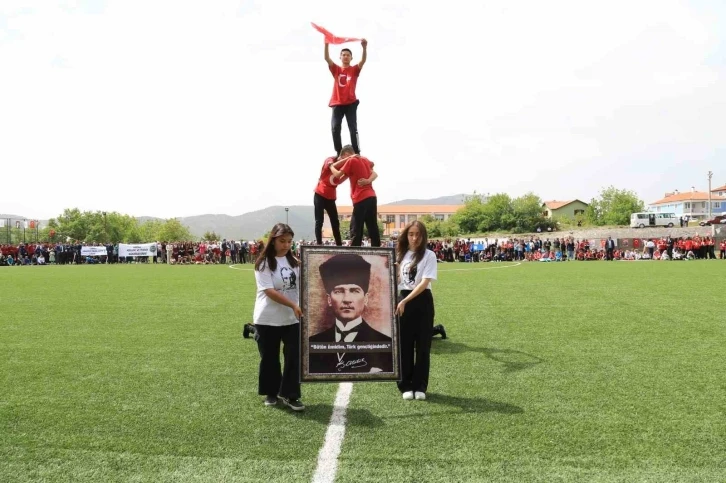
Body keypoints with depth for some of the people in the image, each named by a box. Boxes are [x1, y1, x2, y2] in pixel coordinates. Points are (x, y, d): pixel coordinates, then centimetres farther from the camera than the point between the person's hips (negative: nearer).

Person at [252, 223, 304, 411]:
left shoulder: (294, 262, 7)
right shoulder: (264, 263, -9)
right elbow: (269, 291, -18)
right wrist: (293, 305, -25)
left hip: (292, 319, 4)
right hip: (268, 319, -4)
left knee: (294, 356, -1)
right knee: (269, 358, 9)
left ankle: (289, 395, 10)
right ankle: (270, 392, 28)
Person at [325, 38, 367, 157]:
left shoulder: (354, 70, 6)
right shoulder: (336, 69, 10)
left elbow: (363, 60, -10)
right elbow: (327, 58, -2)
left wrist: (364, 47, -27)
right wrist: (327, 44, -16)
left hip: (351, 103, -2)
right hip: (337, 103, 2)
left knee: (353, 129, -3)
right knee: (335, 129, -1)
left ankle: (357, 153, -2)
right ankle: (339, 153, 8)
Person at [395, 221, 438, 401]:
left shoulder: (429, 255, -6)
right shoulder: (401, 255, 9)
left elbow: (424, 283, -15)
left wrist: (405, 301, -20)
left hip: (422, 302, -4)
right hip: (403, 301, 4)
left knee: (423, 345, 3)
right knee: (404, 345, 7)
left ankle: (420, 386, 14)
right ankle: (406, 386, 17)